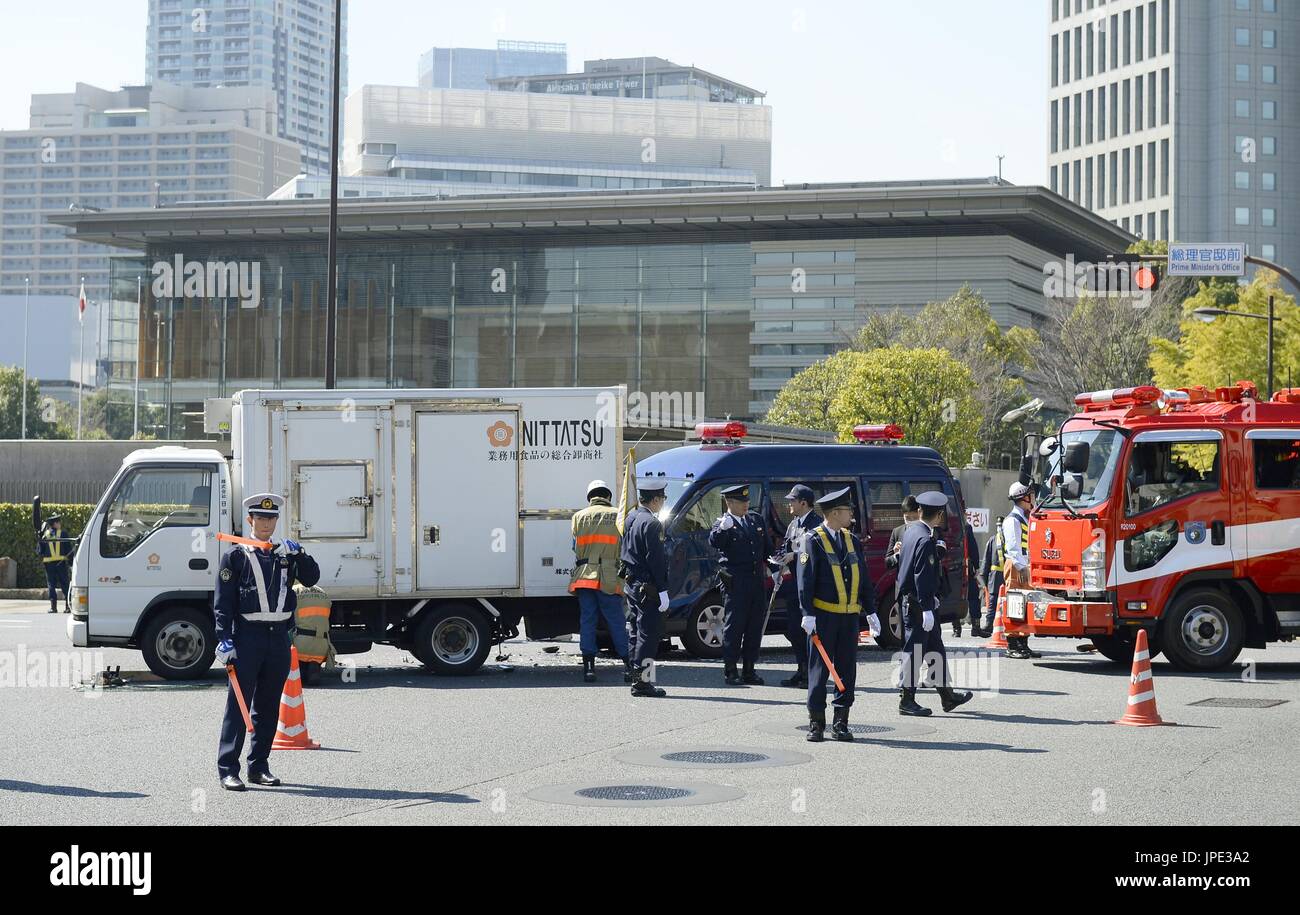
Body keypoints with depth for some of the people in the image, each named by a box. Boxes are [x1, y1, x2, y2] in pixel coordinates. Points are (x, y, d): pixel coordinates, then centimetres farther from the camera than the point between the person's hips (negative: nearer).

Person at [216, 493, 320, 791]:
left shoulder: (284, 554, 15)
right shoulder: (236, 557, 1)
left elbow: (312, 578, 5)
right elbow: (223, 602, -3)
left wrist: (298, 554, -10)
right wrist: (224, 640, -12)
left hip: (279, 637, 5)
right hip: (248, 636, -5)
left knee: (269, 707, 9)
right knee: (238, 705, -7)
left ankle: (259, 766, 17)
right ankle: (228, 770, -8)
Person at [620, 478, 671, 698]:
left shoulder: (630, 519, 13)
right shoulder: (651, 523, -17)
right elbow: (656, 559, -19)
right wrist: (663, 591, -18)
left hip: (631, 585, 10)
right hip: (647, 587, -10)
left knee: (635, 632, 13)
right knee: (648, 633, -6)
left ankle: (637, 678, 19)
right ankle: (642, 682, -7)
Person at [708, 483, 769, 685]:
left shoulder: (757, 519, 14)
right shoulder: (723, 523, -5)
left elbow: (766, 547, 21)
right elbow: (714, 543, -23)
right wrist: (721, 529, -40)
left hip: (757, 579, 6)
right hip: (735, 583, -6)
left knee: (755, 626, 9)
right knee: (734, 625, -3)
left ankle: (749, 670, 17)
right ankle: (730, 670, 3)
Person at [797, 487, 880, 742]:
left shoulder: (852, 540, 13)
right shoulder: (813, 540, -5)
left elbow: (864, 578, 16)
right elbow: (806, 579, -9)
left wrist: (871, 611, 12)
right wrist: (808, 614, -15)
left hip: (850, 616, 6)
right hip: (823, 615, -6)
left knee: (847, 668, 6)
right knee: (819, 669, -1)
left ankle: (840, 723, 12)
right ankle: (816, 724, 5)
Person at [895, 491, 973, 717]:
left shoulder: (911, 530, 9)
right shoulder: (925, 540, -20)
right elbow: (922, 577, -23)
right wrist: (926, 609, -23)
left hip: (907, 599, 10)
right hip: (918, 603, -10)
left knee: (936, 647, 17)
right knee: (915, 651, -3)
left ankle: (947, 696, 26)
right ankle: (907, 701, 4)